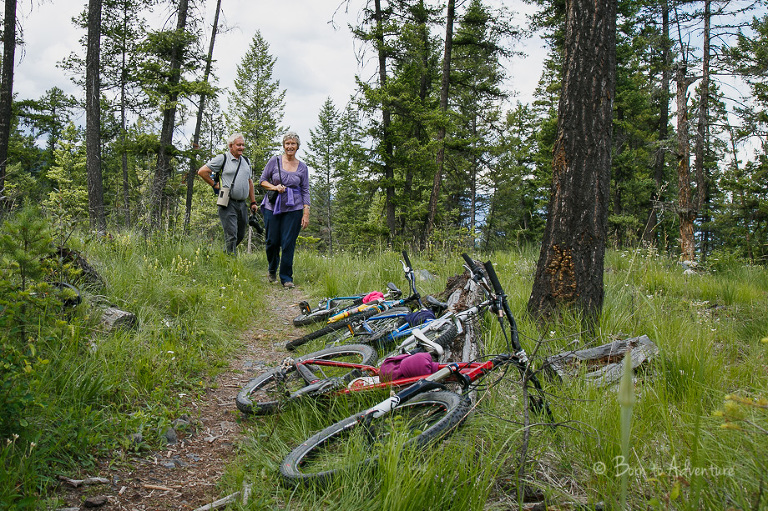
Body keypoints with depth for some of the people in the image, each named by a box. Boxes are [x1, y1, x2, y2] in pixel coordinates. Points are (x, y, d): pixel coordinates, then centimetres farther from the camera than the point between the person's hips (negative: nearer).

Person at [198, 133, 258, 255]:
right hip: (227, 203, -7)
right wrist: (214, 184, -1)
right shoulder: (222, 158, -3)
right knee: (231, 235, -12)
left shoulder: (246, 161, 17)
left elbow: (250, 182, 24)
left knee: (241, 235, 12)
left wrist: (253, 202, 19)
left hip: (242, 203, 7)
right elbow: (202, 172, -5)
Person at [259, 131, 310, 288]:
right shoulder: (274, 161, 2)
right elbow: (262, 180, 7)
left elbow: (305, 191, 6)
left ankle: (286, 278, 6)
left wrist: (306, 213, -1)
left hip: (293, 209, 0)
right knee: (272, 241, 3)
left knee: (288, 243, -5)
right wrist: (274, 187, -13)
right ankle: (272, 270, 31)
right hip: (273, 207, 0)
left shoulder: (303, 167, 6)